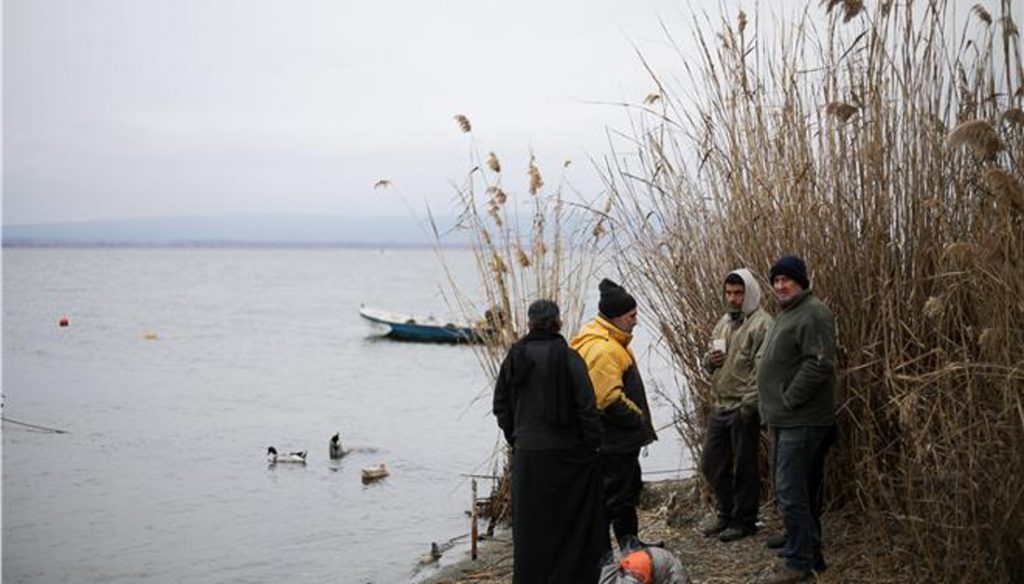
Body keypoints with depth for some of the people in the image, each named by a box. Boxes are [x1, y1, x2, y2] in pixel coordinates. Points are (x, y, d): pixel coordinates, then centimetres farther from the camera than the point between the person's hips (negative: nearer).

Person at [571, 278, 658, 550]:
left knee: (629, 487, 22)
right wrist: (638, 419, -16)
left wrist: (639, 419, 16)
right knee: (610, 495, -3)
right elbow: (609, 400, -27)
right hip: (612, 442, -11)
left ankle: (630, 543, 35)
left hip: (623, 438, 11)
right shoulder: (602, 349, -23)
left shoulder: (612, 343, 13)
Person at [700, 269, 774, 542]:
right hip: (719, 406, 8)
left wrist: (749, 405, -20)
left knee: (743, 466, 2)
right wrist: (710, 360, -1)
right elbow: (709, 361, 24)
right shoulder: (723, 322, 15)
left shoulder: (761, 324, -11)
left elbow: (762, 370, -16)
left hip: (743, 408, -8)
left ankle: (744, 521, 15)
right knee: (712, 463, 14)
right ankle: (727, 515, 28)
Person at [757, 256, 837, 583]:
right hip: (786, 420, 10)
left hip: (802, 421, -10)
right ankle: (811, 554, 24)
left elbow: (818, 365, -23)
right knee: (800, 491, 15)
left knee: (791, 492, -10)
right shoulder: (787, 314, 19)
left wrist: (788, 400, -18)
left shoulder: (813, 313, -13)